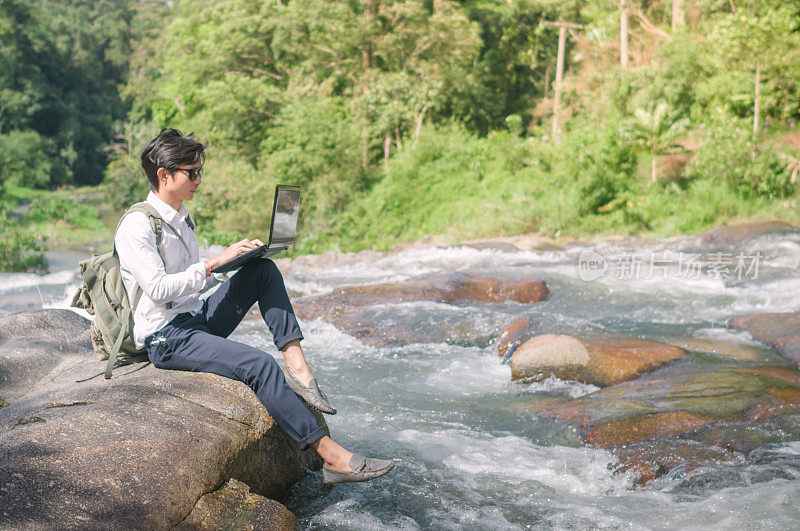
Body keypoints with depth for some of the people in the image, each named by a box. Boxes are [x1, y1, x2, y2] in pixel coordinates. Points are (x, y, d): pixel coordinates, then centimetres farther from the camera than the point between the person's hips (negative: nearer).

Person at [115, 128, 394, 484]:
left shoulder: (182, 218, 15)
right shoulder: (136, 226, -12)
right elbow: (159, 289, -22)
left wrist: (236, 257, 3)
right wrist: (215, 261, -20)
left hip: (198, 319, 9)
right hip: (166, 338, -9)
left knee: (264, 270, -5)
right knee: (258, 364, -28)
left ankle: (296, 366, -18)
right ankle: (332, 458, -29)